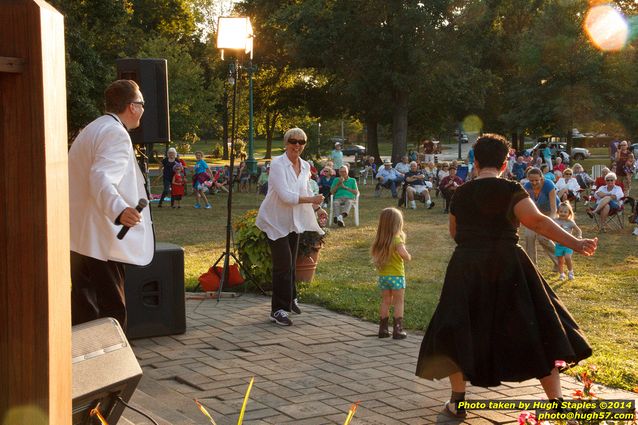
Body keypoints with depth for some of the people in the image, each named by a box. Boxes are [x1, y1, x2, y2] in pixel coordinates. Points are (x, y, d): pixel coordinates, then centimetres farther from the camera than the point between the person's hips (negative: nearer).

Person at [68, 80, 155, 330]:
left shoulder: (90, 131, 19)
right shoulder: (116, 134, -13)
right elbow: (102, 179, -29)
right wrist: (120, 210, -46)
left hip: (79, 237, 10)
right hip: (102, 239, -10)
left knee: (84, 309, 12)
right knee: (112, 310, -5)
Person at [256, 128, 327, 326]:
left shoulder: (305, 166, 4)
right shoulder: (277, 165, -19)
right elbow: (285, 195, -27)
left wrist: (317, 208, 13)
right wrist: (312, 199, -22)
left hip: (294, 221, 7)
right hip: (276, 221, -7)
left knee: (290, 263, 18)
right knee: (283, 264, -9)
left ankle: (290, 299, 38)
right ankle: (278, 309, -2)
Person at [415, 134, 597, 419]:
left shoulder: (460, 194, 8)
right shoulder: (511, 191, -5)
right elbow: (537, 221, -18)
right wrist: (575, 243, -20)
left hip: (466, 268, 3)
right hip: (506, 267, -3)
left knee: (458, 332, 16)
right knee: (537, 331, 5)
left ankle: (457, 401, 15)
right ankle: (557, 403, 4)